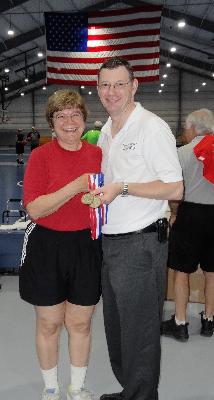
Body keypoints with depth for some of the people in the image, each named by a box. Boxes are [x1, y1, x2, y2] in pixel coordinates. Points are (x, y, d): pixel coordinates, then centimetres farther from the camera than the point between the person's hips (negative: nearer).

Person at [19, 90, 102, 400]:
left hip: (86, 246, 3)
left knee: (80, 323, 14)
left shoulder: (98, 155, 3)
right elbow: (34, 209, -16)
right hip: (47, 248, -2)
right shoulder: (41, 156, -8)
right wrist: (75, 187, -23)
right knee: (49, 324, 11)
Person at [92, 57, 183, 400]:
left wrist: (123, 188, -21)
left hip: (140, 244, -8)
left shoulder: (152, 127, -11)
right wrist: (95, 191, 6)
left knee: (139, 332, 5)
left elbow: (174, 189, -16)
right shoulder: (105, 133, 14)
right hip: (111, 241, 8)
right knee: (115, 327, 19)